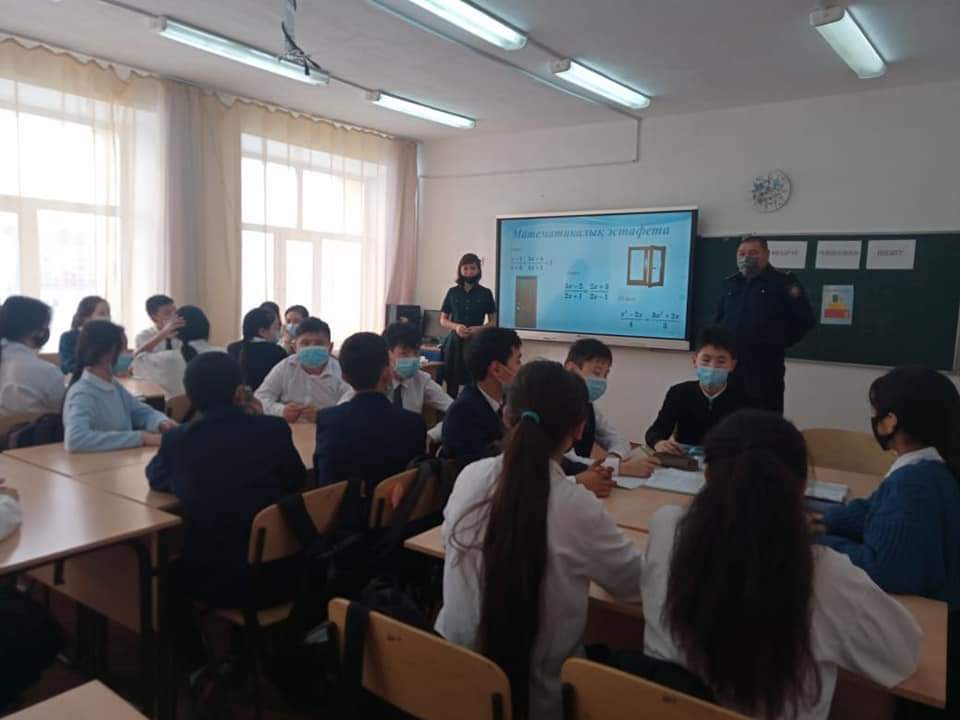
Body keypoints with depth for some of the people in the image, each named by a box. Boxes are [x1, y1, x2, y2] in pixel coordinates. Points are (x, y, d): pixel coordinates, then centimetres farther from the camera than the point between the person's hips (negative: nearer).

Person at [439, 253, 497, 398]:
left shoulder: (485, 293, 4)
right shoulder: (453, 292, 7)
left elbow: (492, 322, 7)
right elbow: (443, 320, 9)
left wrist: (478, 328, -13)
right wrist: (456, 326, -11)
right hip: (455, 341, 1)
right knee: (452, 382, 0)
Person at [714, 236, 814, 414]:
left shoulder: (784, 282, -2)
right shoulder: (730, 283, 14)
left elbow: (805, 319, -2)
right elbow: (719, 319, 23)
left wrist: (779, 342, 1)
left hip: (765, 366, -5)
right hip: (728, 364, 5)